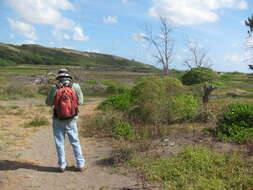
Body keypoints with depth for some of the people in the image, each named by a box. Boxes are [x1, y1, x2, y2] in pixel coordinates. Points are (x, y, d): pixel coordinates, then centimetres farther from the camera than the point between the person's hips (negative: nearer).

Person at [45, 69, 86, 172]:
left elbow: (48, 103, -4)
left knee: (60, 143, 12)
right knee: (75, 142, 14)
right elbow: (80, 101, -2)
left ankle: (62, 166, 19)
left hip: (58, 121, -1)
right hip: (71, 120, 1)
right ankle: (81, 165, 20)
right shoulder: (75, 86, -8)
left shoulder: (54, 88, -12)